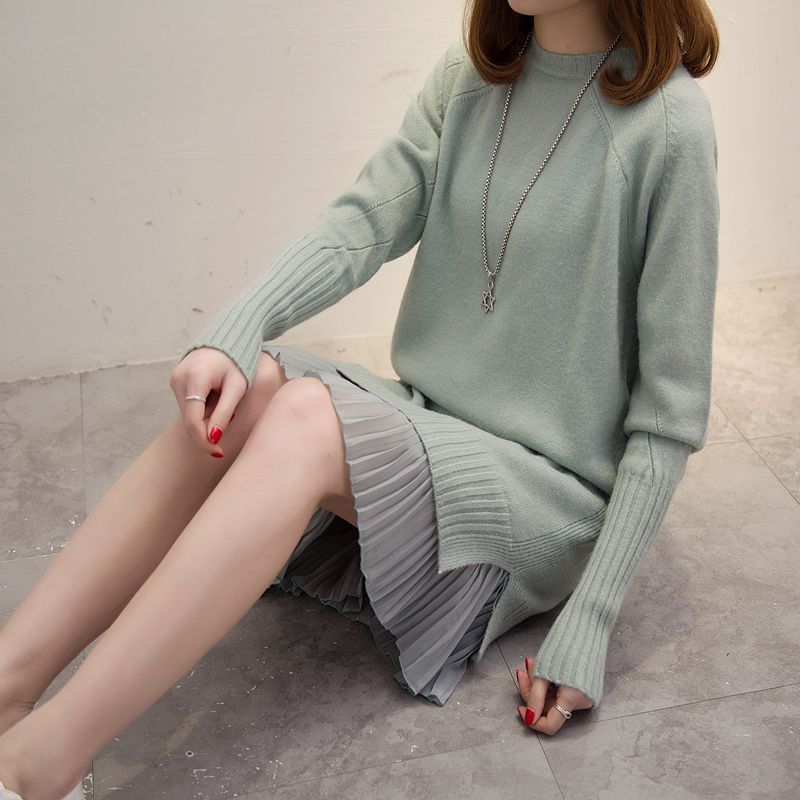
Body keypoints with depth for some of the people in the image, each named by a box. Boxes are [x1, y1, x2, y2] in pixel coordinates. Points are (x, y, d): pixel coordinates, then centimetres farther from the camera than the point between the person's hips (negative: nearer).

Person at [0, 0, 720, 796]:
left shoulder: (668, 124, -14)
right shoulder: (469, 74, 4)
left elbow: (669, 412, -14)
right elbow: (364, 218, -9)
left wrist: (588, 623, -16)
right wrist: (233, 332, -29)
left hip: (548, 491, -5)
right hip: (427, 427, 5)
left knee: (305, 419, -30)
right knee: (242, 389, -23)